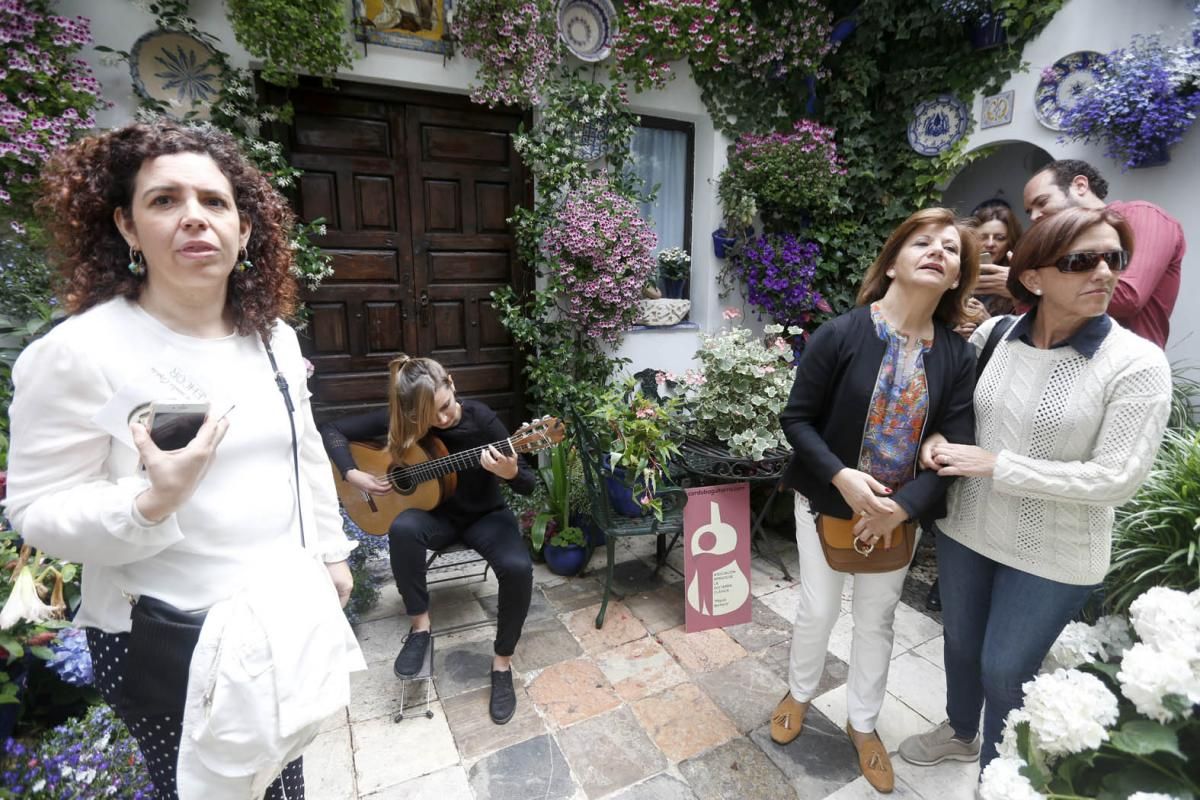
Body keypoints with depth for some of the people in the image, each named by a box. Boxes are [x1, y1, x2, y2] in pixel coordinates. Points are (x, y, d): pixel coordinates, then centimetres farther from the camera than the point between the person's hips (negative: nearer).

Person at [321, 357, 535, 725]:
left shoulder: (481, 419, -21)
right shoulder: (401, 419, -14)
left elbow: (528, 484, -18)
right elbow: (333, 431, -3)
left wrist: (509, 473, -40)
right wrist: (353, 475, -16)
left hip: (485, 515, -1)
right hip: (437, 515, 2)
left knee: (518, 567, -30)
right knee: (403, 528, -34)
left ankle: (502, 662, -6)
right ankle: (420, 626, -12)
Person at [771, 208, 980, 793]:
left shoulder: (957, 356, -6)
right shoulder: (840, 334, -16)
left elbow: (954, 447, -7)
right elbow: (796, 418, -13)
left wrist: (904, 507, -20)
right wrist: (841, 475, -25)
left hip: (899, 514, 3)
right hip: (828, 503, -3)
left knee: (878, 618, 19)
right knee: (818, 610, 13)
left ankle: (862, 723, 44)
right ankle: (799, 693, 45)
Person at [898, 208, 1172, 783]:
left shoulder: (1137, 364, -17)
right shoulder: (992, 334, -6)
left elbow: (1116, 478, -19)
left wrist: (996, 464, -23)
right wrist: (938, 439, -11)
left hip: (1052, 557, -4)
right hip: (965, 529, 4)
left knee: (1006, 671, 12)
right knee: (960, 643, 23)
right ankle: (959, 731, 52)